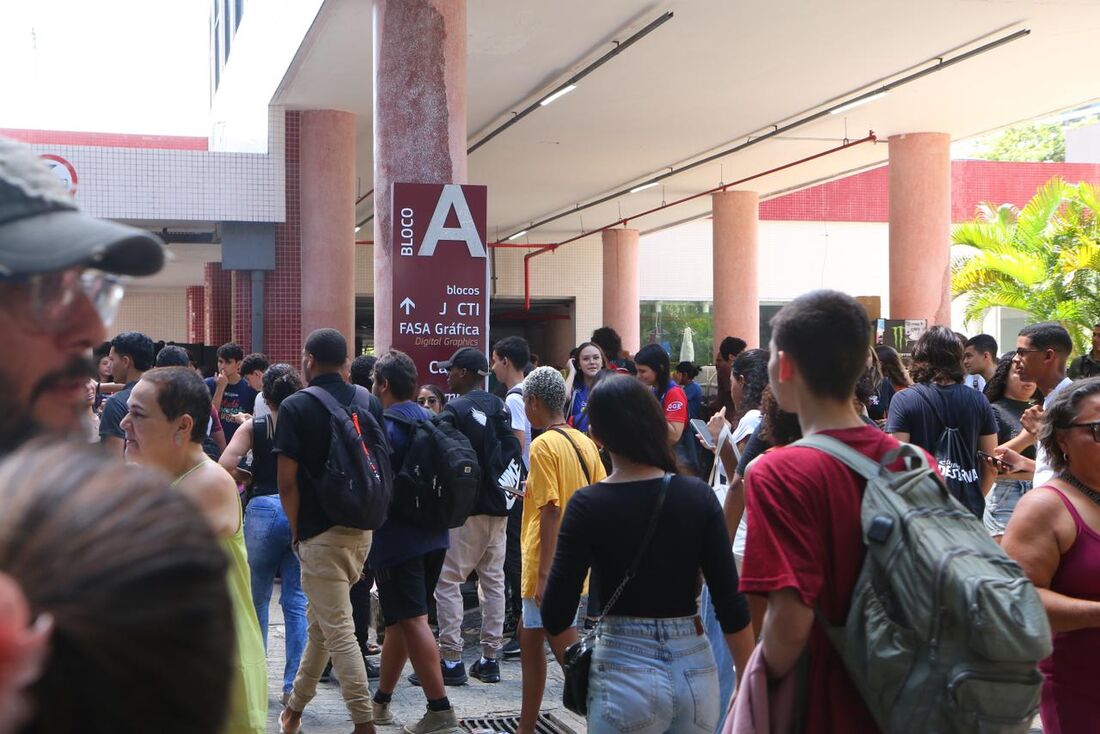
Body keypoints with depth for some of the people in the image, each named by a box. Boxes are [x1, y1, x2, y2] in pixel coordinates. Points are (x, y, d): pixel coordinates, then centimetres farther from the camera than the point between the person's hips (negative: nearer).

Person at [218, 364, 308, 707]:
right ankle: (293, 683, 5)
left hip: (264, 510, -1)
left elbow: (225, 466, -11)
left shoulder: (254, 426, 0)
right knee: (296, 601, 5)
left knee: (257, 598, 15)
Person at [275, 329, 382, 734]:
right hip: (362, 526, 7)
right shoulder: (369, 401, 6)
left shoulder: (296, 406, -10)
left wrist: (297, 530, 1)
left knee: (339, 632, -1)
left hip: (321, 532, -7)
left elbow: (287, 480, -12)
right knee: (320, 621, 20)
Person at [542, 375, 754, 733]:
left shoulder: (589, 505, -10)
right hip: (696, 669, 3)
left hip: (625, 672, -2)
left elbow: (555, 615, -11)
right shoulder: (698, 495, -5)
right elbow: (731, 603, -5)